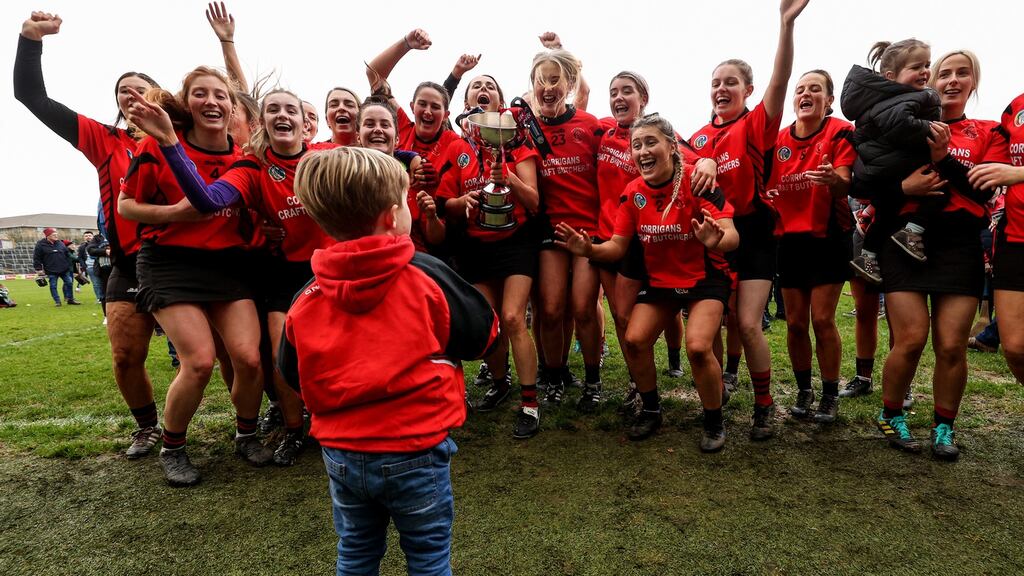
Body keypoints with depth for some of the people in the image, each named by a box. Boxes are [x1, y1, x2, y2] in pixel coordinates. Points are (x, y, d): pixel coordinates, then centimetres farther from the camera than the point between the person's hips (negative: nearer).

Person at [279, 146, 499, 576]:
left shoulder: (308, 296, -6)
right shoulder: (425, 275, -16)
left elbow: (293, 375, 6)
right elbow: (483, 336, -5)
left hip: (341, 455, 4)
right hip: (414, 451, -3)